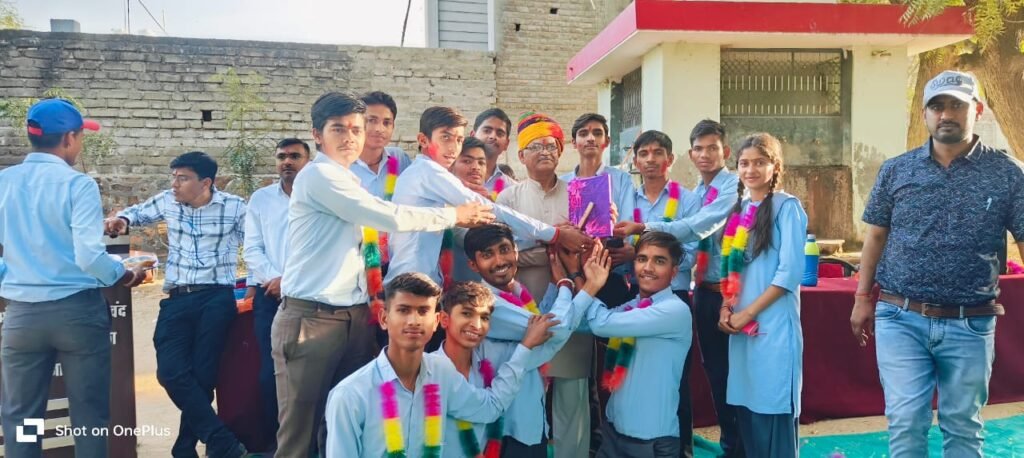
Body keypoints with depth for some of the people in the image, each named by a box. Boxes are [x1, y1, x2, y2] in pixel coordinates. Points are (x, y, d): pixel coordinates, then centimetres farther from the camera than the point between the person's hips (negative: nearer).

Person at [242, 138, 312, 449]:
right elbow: (251, 250, 7)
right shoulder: (261, 198, 12)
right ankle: (276, 440, 16)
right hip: (270, 295, 2)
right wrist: (275, 279, -8)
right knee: (270, 371, 3)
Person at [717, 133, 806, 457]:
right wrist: (726, 307, 1)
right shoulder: (739, 209, 14)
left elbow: (790, 272, -12)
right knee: (745, 407, 11)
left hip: (774, 324, -6)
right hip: (740, 326, 6)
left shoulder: (786, 206, -5)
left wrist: (748, 312, -12)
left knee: (774, 411, -2)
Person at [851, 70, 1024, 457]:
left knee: (962, 426, 14)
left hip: (970, 325, 0)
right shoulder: (896, 171, 3)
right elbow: (875, 237, 9)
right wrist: (862, 299, 7)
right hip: (900, 320, 0)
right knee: (905, 422, 0)